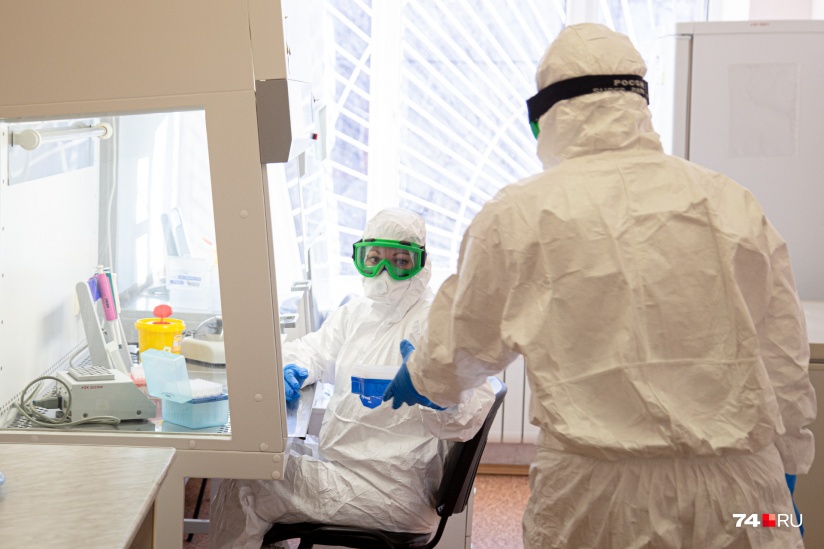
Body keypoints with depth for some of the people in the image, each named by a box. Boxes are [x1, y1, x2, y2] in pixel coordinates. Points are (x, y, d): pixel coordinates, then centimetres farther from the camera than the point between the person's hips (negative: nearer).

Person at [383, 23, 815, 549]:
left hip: (597, 493, -2)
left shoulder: (518, 214, -2)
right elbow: (786, 361, 8)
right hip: (740, 487, 2)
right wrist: (784, 472, 21)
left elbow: (464, 346, 11)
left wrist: (418, 378, 33)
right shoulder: (734, 205, 4)